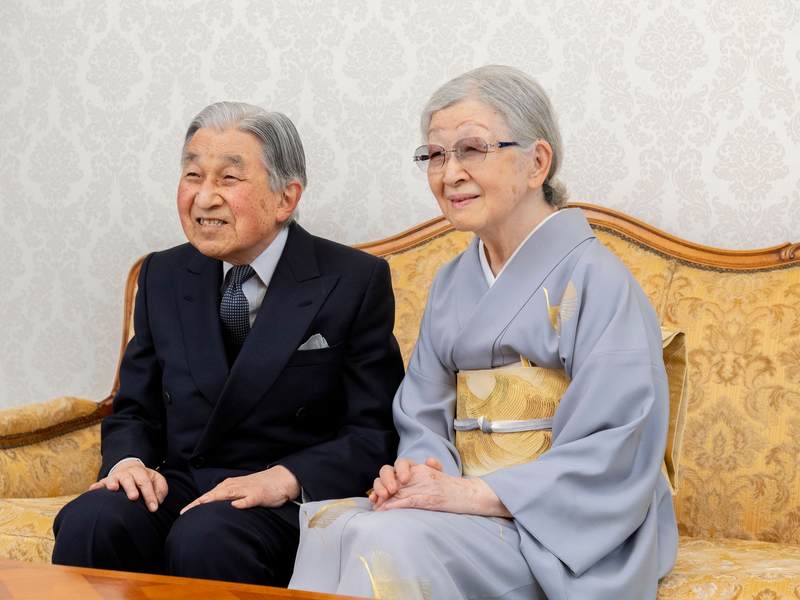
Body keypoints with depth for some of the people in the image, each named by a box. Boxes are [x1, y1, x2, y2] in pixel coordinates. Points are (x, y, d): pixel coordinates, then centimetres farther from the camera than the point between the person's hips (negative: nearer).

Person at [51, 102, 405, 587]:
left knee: (203, 538, -36)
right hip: (178, 488, 4)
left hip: (288, 507, -3)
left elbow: (376, 433, -4)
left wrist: (284, 479, -20)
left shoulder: (357, 282, -1)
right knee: (89, 522, -29)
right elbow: (135, 410, 18)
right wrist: (129, 461, -6)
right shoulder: (163, 277, 13)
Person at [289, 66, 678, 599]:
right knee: (329, 524, -25)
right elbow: (426, 419, 15)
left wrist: (470, 492, -20)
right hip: (471, 506, 6)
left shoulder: (595, 281, -7)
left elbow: (612, 459, -15)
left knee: (390, 540, -31)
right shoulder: (452, 283, 15)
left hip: (565, 531, -5)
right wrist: (412, 472, -10)